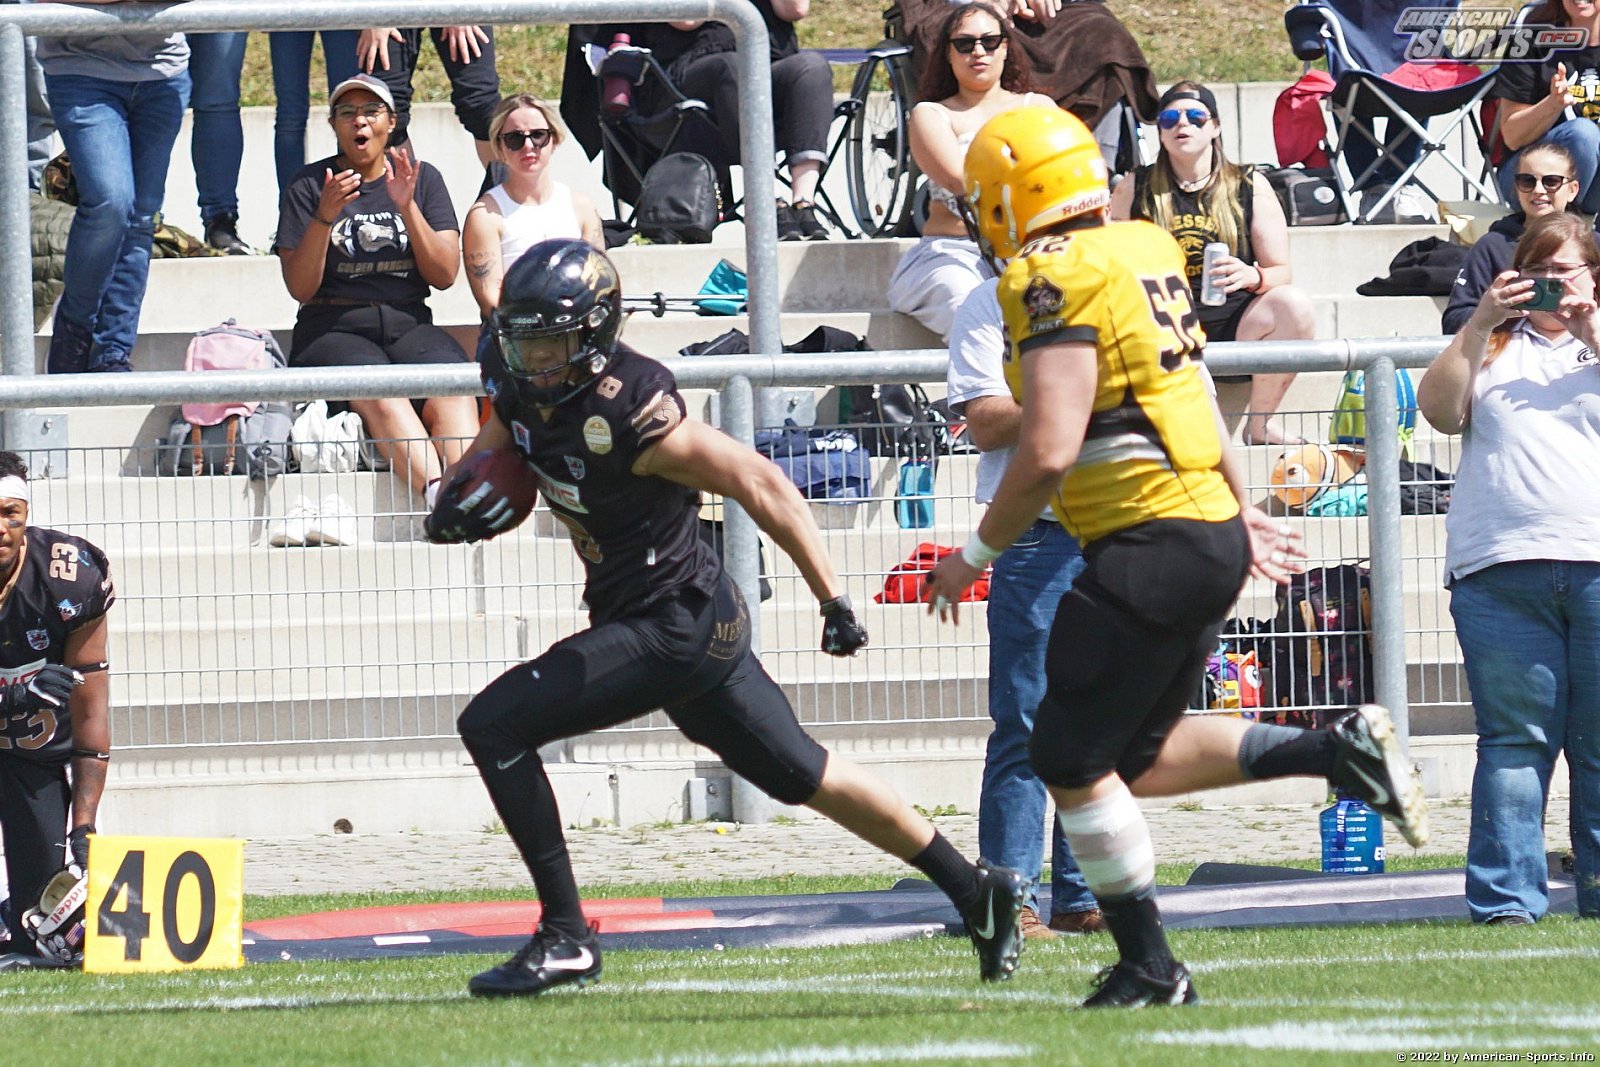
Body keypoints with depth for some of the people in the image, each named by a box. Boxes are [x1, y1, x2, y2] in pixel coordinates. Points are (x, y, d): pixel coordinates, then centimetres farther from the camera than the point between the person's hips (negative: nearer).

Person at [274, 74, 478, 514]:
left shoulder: (423, 179, 14)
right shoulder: (309, 186, 7)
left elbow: (444, 275, 4)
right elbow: (301, 288, -1)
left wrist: (406, 207, -9)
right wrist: (325, 216, -15)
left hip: (408, 325, 2)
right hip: (333, 329, -2)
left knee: (452, 392, -32)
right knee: (379, 395, -36)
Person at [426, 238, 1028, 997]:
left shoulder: (630, 415, -26)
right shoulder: (522, 387, -2)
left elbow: (762, 487, -22)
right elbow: (496, 445, 19)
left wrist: (832, 599, -20)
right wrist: (462, 498, -5)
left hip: (674, 629, -9)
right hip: (700, 622, 9)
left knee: (494, 727, -14)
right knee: (801, 775, 21)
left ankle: (564, 936, -8)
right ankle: (976, 889, 32)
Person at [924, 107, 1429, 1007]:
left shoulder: (1055, 282, -15)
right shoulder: (1146, 251, 12)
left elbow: (1048, 453, -21)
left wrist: (977, 555, -8)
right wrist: (1240, 507, 34)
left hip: (1153, 547, -9)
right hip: (1213, 529, 9)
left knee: (1074, 763, 1)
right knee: (1138, 759, 18)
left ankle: (1149, 967, 6)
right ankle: (1341, 749, 9)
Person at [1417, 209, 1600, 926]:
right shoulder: (1492, 346, 19)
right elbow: (1440, 410, 5)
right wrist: (1480, 324, -1)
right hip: (1501, 565, 0)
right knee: (1514, 739, -5)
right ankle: (1505, 900, -6)